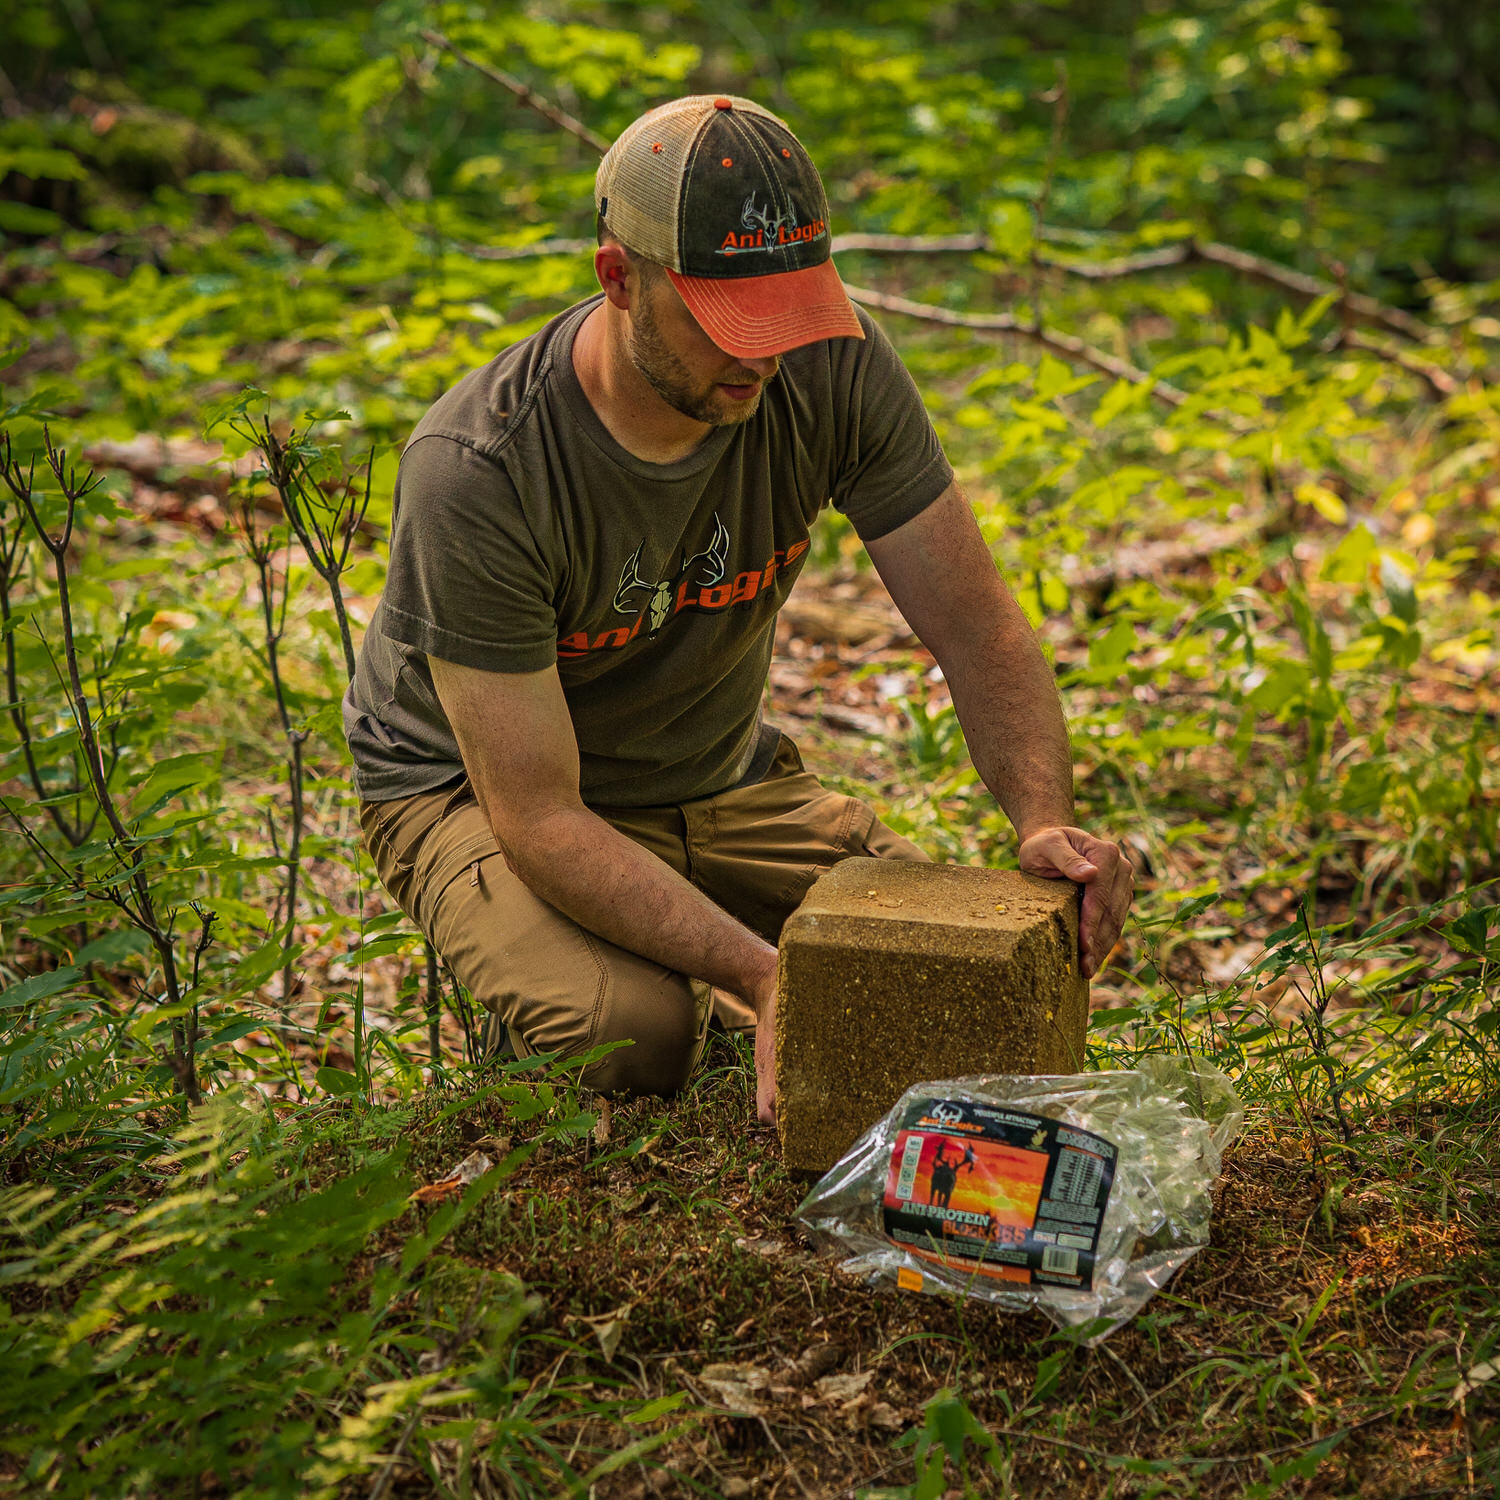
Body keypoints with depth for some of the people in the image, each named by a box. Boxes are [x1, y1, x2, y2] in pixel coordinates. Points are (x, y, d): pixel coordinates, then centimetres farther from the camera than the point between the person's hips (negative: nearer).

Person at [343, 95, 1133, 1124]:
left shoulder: (837, 370, -20)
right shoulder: (475, 475, -33)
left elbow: (976, 624, -15)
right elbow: (539, 818, -32)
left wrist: (1047, 821, -34)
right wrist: (764, 975, -43)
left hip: (718, 771, 5)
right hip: (479, 792, -5)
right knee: (633, 1036, -33)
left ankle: (686, 969, 15)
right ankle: (533, 963, 4)